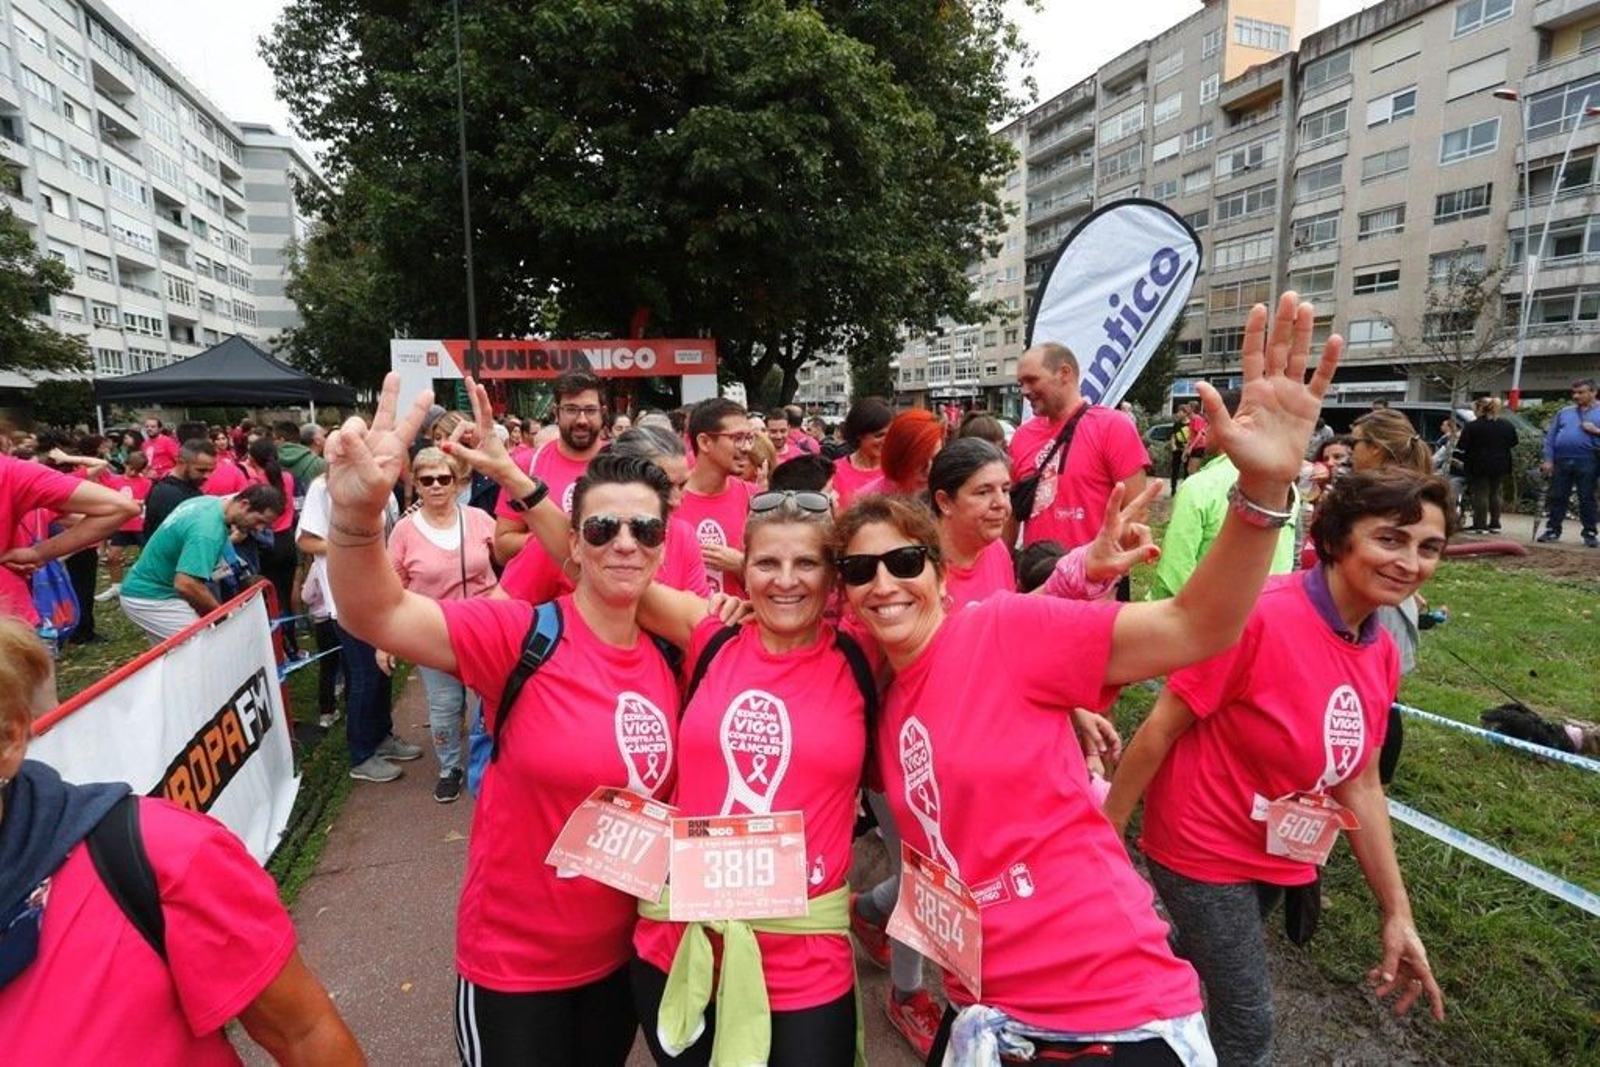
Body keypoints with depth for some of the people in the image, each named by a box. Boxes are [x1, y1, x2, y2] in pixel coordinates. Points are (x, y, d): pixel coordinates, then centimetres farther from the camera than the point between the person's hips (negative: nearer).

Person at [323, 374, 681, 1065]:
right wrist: (357, 515, -50)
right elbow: (377, 616, -35)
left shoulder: (668, 658, -5)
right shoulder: (521, 637, -21)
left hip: (622, 953, 5)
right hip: (513, 962, -5)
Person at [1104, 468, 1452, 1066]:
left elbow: (1358, 784, 5)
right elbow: (1162, 727, -23)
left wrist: (1397, 913, 7)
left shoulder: (1382, 655, -3)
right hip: (1204, 851, -8)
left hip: (1281, 858, 8)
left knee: (1195, 968, 28)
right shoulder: (1259, 615, -28)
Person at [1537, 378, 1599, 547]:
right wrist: (1548, 459, 3)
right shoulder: (1564, 412, 14)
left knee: (1586, 499, 2)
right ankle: (1552, 531, 12)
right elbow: (1551, 437, 11)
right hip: (1561, 461, 2)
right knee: (1556, 497, 5)